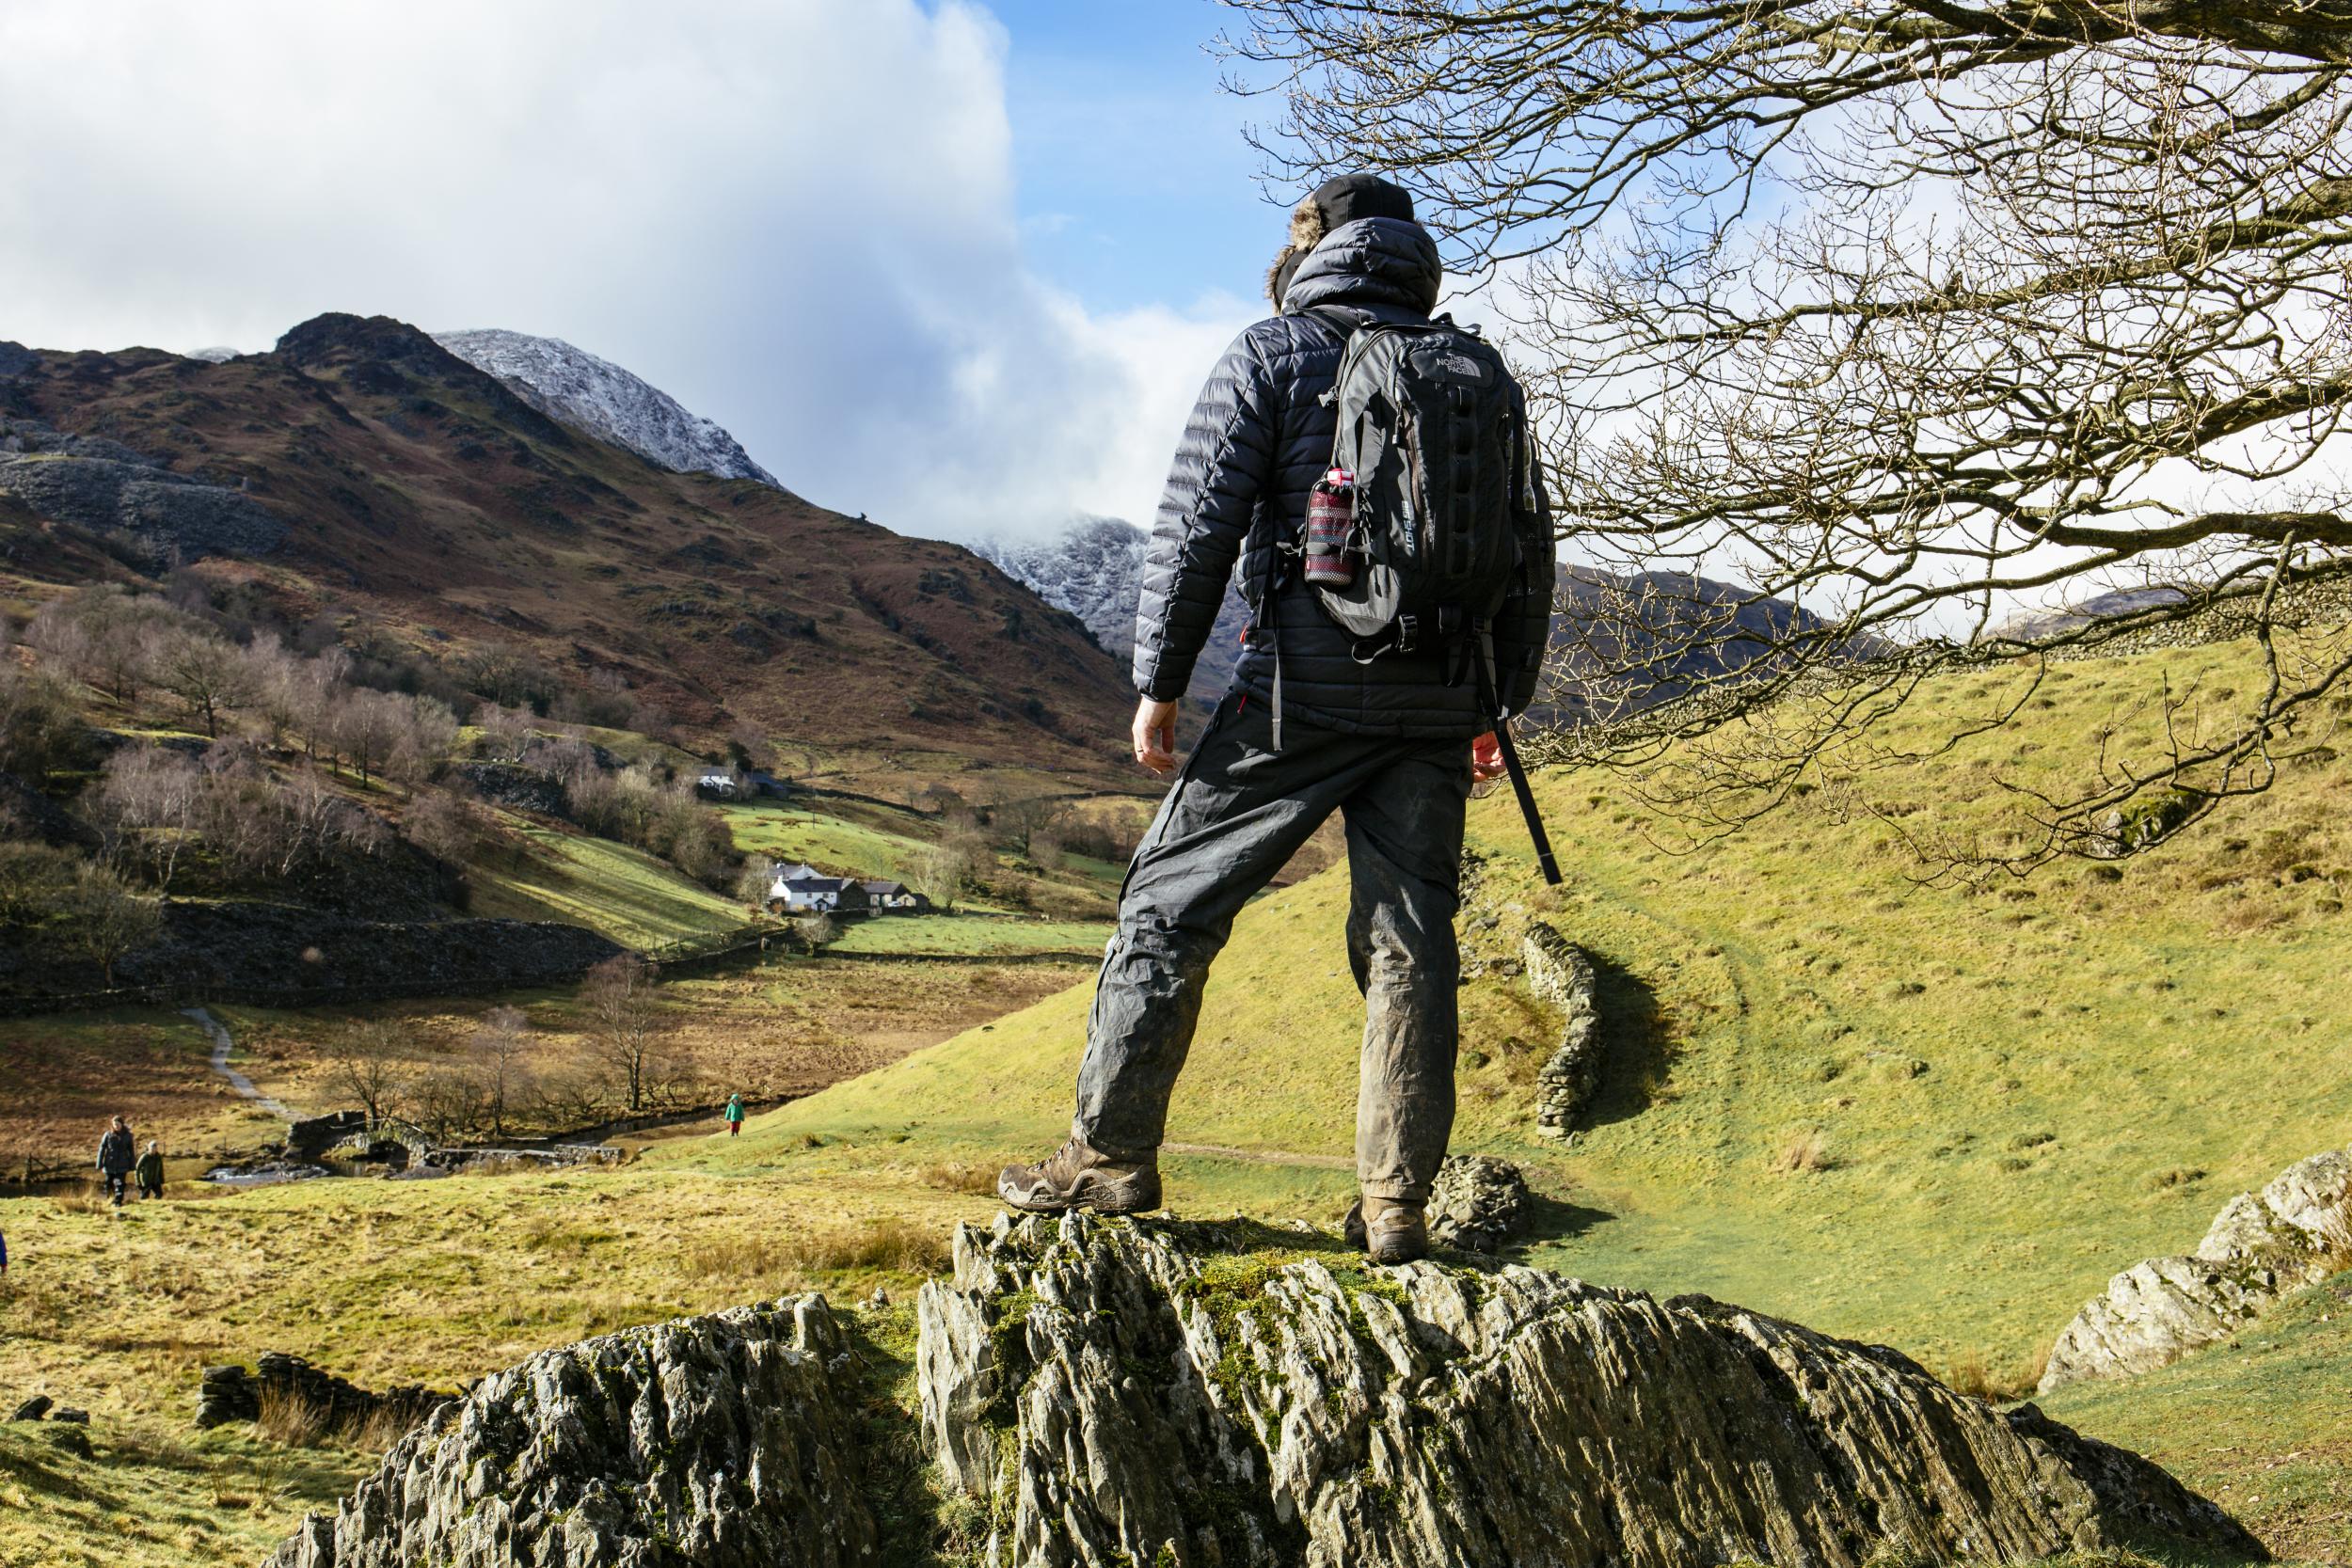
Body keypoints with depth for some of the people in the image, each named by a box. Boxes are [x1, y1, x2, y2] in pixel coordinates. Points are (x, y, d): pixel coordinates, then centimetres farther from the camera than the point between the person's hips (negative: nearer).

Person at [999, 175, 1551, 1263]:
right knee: (1409, 938, 7)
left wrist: (1158, 682, -1)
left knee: (1172, 898, 5)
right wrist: (1500, 705, 20)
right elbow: (1528, 550, 15)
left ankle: (1111, 1154, 7)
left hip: (1306, 683, -4)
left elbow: (1199, 523, -5)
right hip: (1437, 702, 4)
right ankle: (1394, 1203, 5)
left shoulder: (1274, 354, 2)